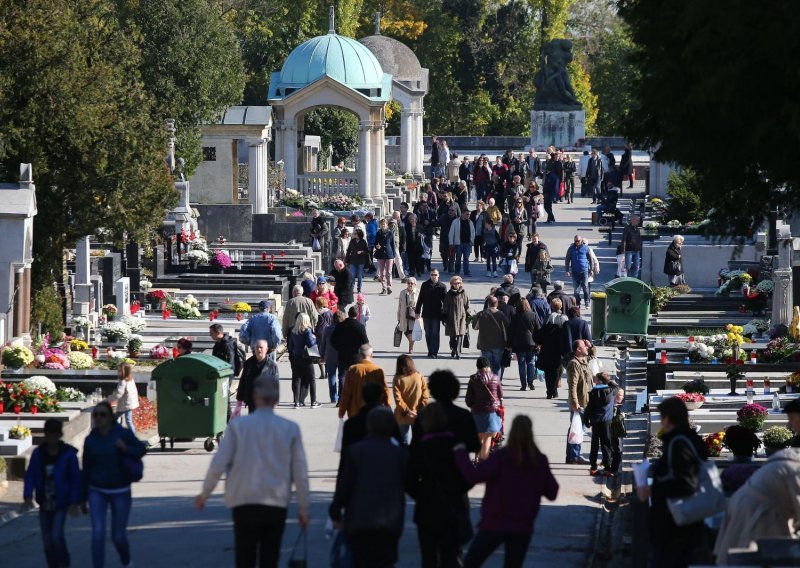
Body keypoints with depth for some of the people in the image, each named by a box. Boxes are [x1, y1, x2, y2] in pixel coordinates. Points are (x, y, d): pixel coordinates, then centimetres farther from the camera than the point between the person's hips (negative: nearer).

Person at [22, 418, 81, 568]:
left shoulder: (68, 454, -11)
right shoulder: (38, 453, -3)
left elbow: (76, 479, -7)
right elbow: (30, 475, -2)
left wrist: (75, 502, -10)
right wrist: (28, 497, -14)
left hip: (61, 503, -4)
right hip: (44, 503, 4)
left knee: (56, 535, -16)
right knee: (47, 540, 6)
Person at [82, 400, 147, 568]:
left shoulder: (123, 434, -9)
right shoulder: (90, 440, -2)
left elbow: (141, 449, 2)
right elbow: (86, 470, 5)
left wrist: (126, 449, -20)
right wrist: (83, 498, 9)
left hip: (120, 492, -1)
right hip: (97, 492, 1)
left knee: (118, 536, 7)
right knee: (98, 533, -13)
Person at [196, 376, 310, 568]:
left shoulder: (238, 426, -4)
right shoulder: (290, 429, 0)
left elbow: (218, 465, -4)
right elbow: (300, 472, 3)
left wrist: (204, 494, 11)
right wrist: (303, 508, 13)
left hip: (244, 502, -2)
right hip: (277, 503, 2)